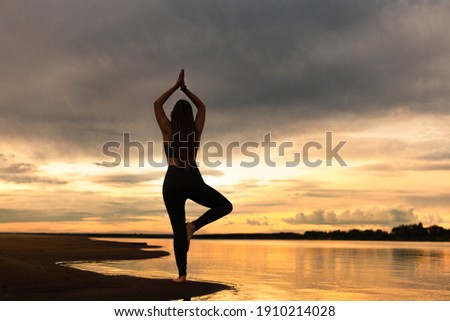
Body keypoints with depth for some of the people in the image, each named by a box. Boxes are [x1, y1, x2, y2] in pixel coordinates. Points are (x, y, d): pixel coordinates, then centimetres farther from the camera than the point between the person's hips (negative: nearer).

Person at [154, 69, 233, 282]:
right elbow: (202, 107, 26)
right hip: (193, 180, -1)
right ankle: (194, 225, -5)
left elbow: (157, 104, 18)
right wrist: (185, 89, 26)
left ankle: (182, 274, -2)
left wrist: (176, 86, 19)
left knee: (178, 230, 4)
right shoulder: (196, 130, 9)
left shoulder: (168, 130, 6)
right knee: (225, 206, 16)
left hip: (172, 182, 1)